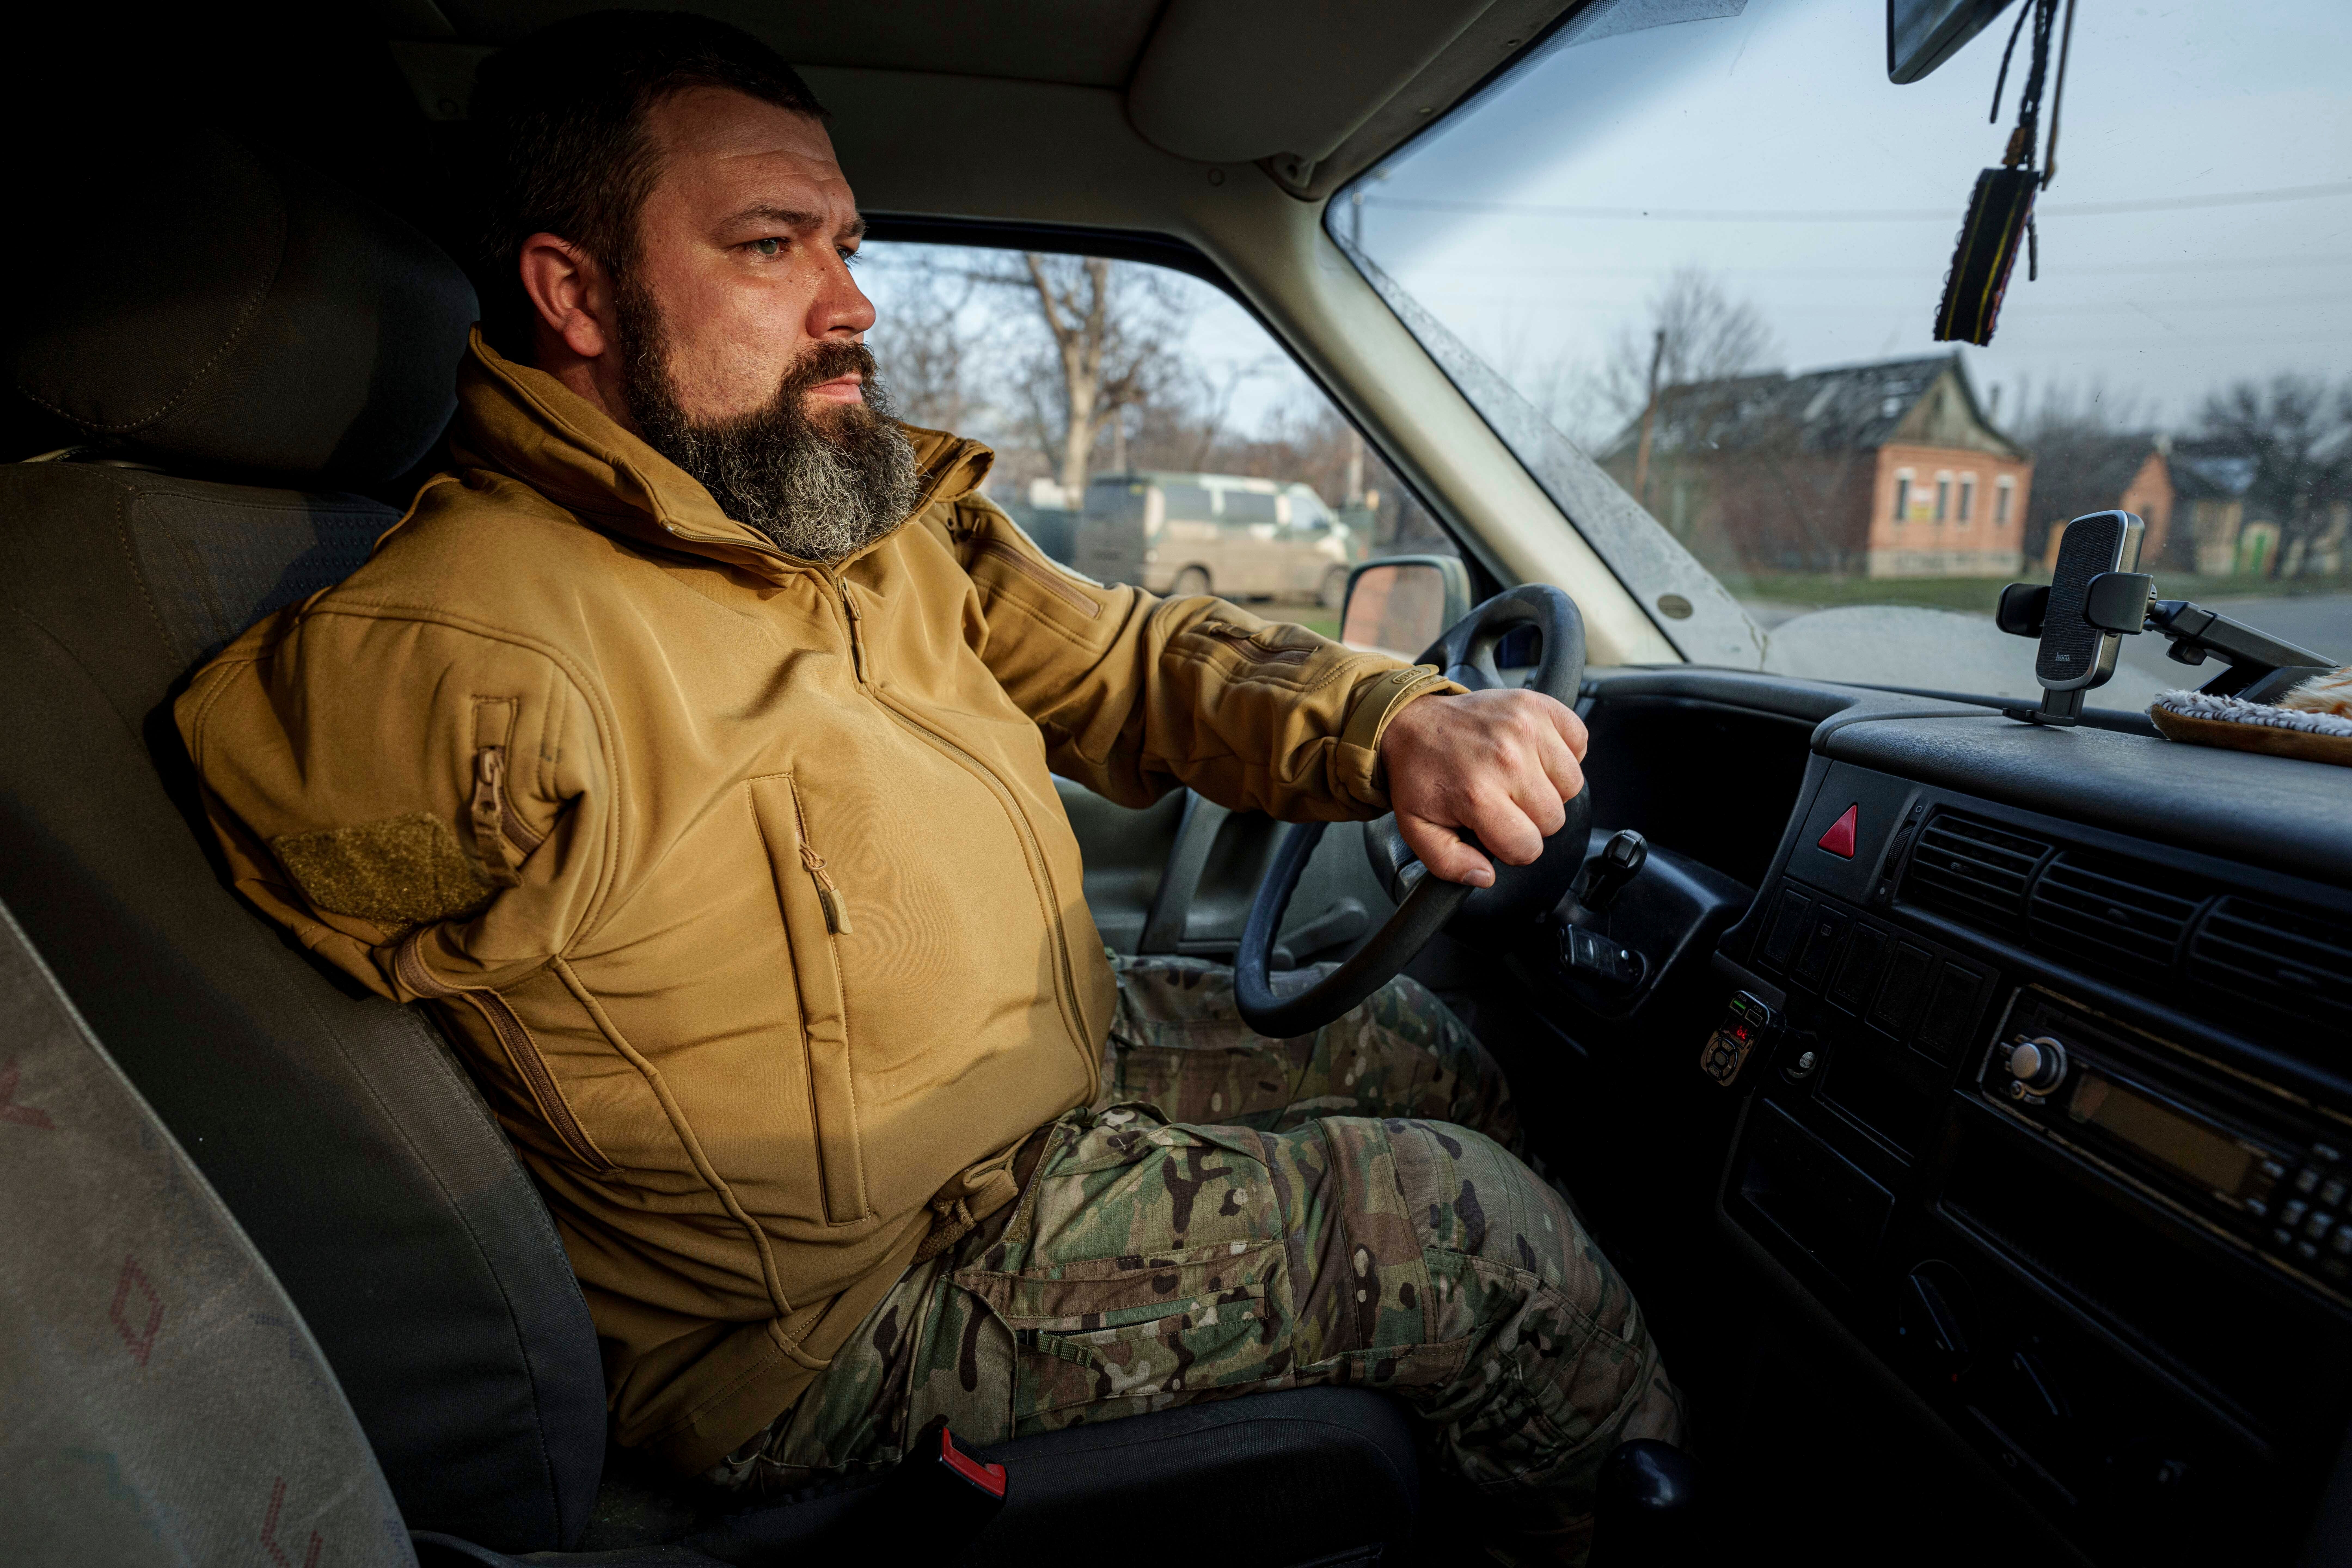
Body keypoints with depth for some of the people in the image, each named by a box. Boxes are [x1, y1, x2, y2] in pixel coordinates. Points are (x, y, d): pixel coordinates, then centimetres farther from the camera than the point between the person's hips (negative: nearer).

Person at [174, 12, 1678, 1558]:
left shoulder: (882, 514, -1)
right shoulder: (456, 666, -26)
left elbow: (1119, 655, 1)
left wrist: (1392, 727, -16)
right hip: (844, 1311, -8)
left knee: (1416, 1045, 15)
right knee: (1455, 1219, -9)